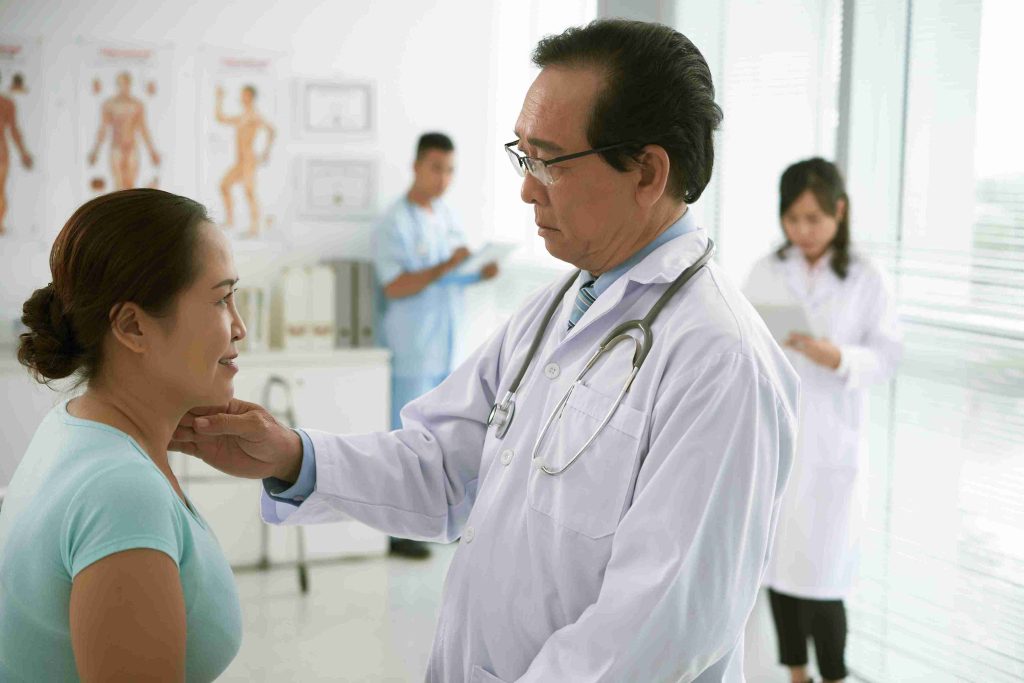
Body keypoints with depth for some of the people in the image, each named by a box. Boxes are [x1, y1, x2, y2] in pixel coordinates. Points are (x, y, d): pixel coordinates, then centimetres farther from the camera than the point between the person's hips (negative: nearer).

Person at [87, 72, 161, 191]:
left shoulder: (138, 104, 4)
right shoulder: (109, 104, -1)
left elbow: (143, 129, 8)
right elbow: (103, 129, 1)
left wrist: (152, 151, 6)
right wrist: (95, 152, -2)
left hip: (132, 150, 2)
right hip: (116, 150, -2)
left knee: (130, 187, -1)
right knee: (118, 186, -14)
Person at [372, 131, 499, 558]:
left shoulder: (448, 216, 11)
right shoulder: (394, 224, -11)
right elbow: (394, 287, -19)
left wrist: (481, 274, -2)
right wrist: (445, 268, -27)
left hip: (446, 345, 7)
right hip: (411, 348, -7)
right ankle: (395, 531, 5)